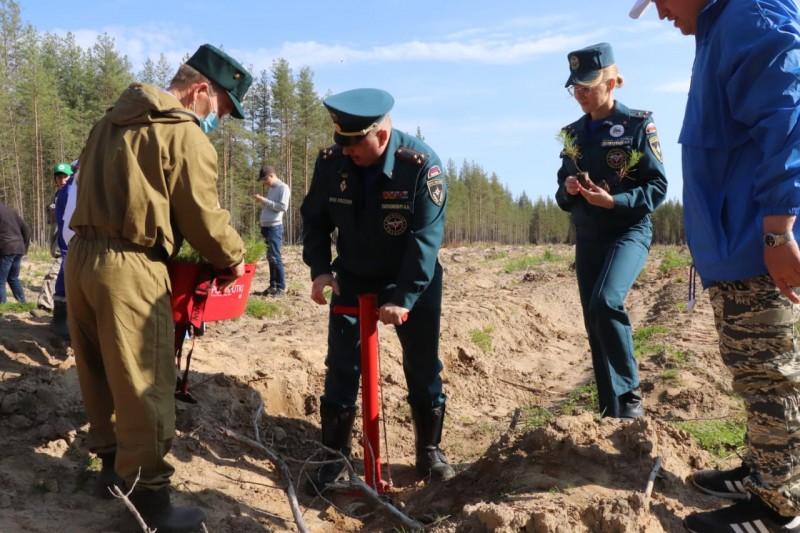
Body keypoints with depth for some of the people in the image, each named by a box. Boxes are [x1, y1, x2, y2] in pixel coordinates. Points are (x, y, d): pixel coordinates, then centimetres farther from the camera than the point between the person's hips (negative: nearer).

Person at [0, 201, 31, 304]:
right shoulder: (11, 211, 18)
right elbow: (26, 230, 17)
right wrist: (24, 247, 21)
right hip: (18, 249, 7)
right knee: (14, 278, 20)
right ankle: (22, 303, 17)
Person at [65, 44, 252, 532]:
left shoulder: (113, 120, 17)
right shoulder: (186, 135, -10)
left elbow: (105, 191, 17)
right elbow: (204, 218, -10)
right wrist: (233, 260, 7)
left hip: (82, 253, 9)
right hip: (129, 267, -9)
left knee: (101, 373, 19)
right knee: (143, 385, -1)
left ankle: (114, 463, 34)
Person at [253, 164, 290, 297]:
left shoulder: (283, 188, -8)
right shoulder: (271, 189, 18)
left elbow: (283, 207, -18)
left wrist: (265, 200, -17)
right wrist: (262, 201, 4)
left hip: (275, 227, -9)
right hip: (267, 227, 9)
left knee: (275, 258, -8)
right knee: (270, 258, 11)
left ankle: (281, 287, -4)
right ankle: (273, 285, 16)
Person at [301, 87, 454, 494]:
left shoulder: (421, 163, -24)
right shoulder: (331, 161, -15)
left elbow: (426, 238, -24)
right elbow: (314, 219, -1)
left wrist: (404, 298, -28)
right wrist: (320, 269, -14)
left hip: (414, 282, -2)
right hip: (352, 278, 2)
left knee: (424, 368, 6)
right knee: (341, 368, 1)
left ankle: (429, 451, 25)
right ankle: (334, 457, 15)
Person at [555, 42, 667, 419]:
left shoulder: (638, 125, -5)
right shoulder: (573, 133, 10)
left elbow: (658, 186, -9)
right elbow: (562, 194, 16)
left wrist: (614, 201, -23)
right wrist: (567, 190, -8)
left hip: (629, 231, -6)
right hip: (587, 238, 6)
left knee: (606, 301, -29)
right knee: (594, 321, 6)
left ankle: (629, 393, -10)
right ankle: (610, 409, 18)